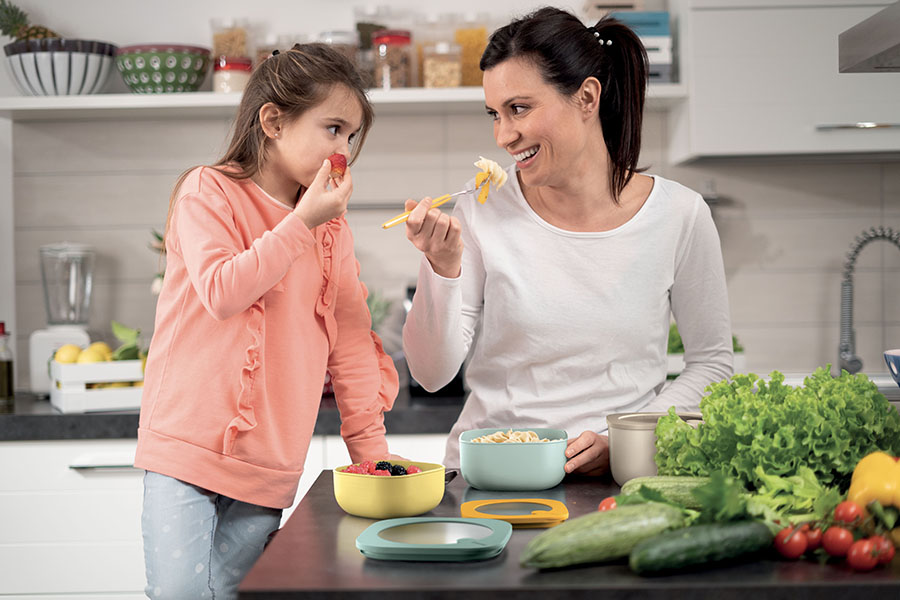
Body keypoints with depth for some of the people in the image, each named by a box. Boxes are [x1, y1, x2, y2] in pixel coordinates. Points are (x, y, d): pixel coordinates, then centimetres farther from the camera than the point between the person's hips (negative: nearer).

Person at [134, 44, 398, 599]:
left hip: (271, 467, 4)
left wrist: (368, 439, 7)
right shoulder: (209, 191, -3)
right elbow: (220, 293, -18)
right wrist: (300, 224, -15)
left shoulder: (331, 224, 10)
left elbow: (350, 334, 10)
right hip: (186, 447, -4)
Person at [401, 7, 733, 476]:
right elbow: (431, 375, 1)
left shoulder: (680, 216, -1)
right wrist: (442, 266, -13)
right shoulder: (481, 213, 0)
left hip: (616, 480, 0)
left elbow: (711, 362, 8)